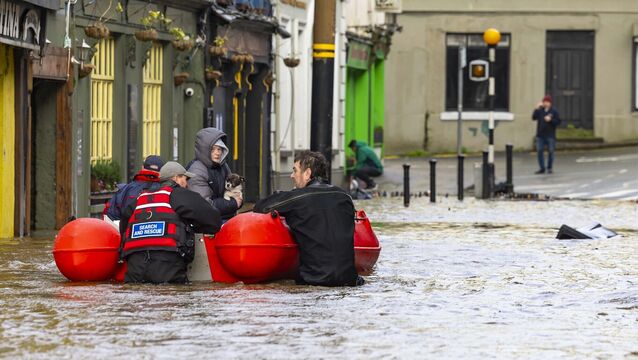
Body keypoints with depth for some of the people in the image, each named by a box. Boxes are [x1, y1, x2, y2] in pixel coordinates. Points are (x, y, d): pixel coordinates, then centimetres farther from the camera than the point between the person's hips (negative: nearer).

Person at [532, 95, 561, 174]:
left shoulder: (554, 111, 0)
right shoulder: (540, 110, 6)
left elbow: (558, 122, -3)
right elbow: (534, 118, -5)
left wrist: (550, 120, -18)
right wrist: (537, 109, -13)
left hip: (550, 135, -3)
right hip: (540, 135, 3)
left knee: (551, 151, 1)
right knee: (540, 151, -1)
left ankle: (550, 168, 12)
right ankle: (542, 168, 6)